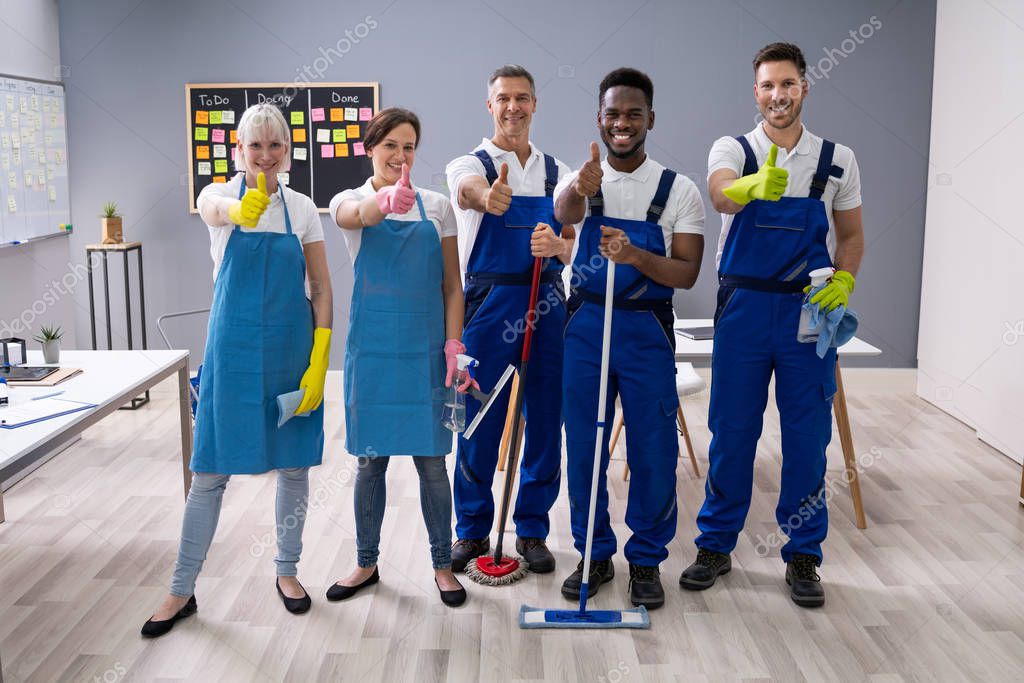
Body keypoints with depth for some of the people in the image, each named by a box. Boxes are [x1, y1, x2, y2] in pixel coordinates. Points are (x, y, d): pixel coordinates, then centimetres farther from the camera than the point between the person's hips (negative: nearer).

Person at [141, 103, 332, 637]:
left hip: (292, 349, 2)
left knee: (294, 465, 10)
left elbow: (322, 289, 2)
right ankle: (182, 591, 17)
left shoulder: (302, 208, 3)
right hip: (233, 349, -1)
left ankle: (287, 570, 30)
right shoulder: (220, 194, -2)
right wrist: (242, 210, -54)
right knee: (210, 471, 3)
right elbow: (215, 208, -29)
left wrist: (319, 361, -8)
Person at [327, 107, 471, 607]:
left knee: (432, 462, 5)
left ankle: (442, 565, 21)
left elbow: (452, 285, 4)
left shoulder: (437, 206, 4)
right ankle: (366, 563, 27)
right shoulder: (349, 201, 1)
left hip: (424, 347, 0)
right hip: (372, 346, 0)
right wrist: (387, 200, -50)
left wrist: (454, 346, -7)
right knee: (371, 460, 10)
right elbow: (358, 215, -27)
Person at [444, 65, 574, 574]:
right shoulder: (470, 165, 1)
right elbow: (469, 189, -25)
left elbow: (571, 245, 10)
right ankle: (472, 531, 19)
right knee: (479, 424, 3)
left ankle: (532, 531, 21)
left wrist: (556, 246, -15)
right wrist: (488, 197, -49)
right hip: (489, 304, -3)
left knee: (544, 422, 7)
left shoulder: (557, 172, 12)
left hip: (548, 305, 3)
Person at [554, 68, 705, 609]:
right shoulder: (579, 180, 2)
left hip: (647, 330, -1)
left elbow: (687, 273, -6)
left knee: (653, 452, 4)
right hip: (586, 325, 1)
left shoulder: (678, 190, 0)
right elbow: (564, 213, -23)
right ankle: (594, 555, 24)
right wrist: (580, 190, -47)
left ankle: (647, 560, 21)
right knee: (583, 448, 8)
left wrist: (637, 256, -25)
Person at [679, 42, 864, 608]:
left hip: (810, 312, 1)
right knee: (731, 433, 6)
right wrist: (754, 186, -47)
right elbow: (722, 194, -23)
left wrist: (844, 281, -8)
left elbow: (851, 236, 13)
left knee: (807, 438, 5)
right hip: (744, 308, -1)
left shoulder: (837, 159, 6)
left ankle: (802, 556, 20)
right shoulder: (732, 150, 0)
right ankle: (716, 546, 21)